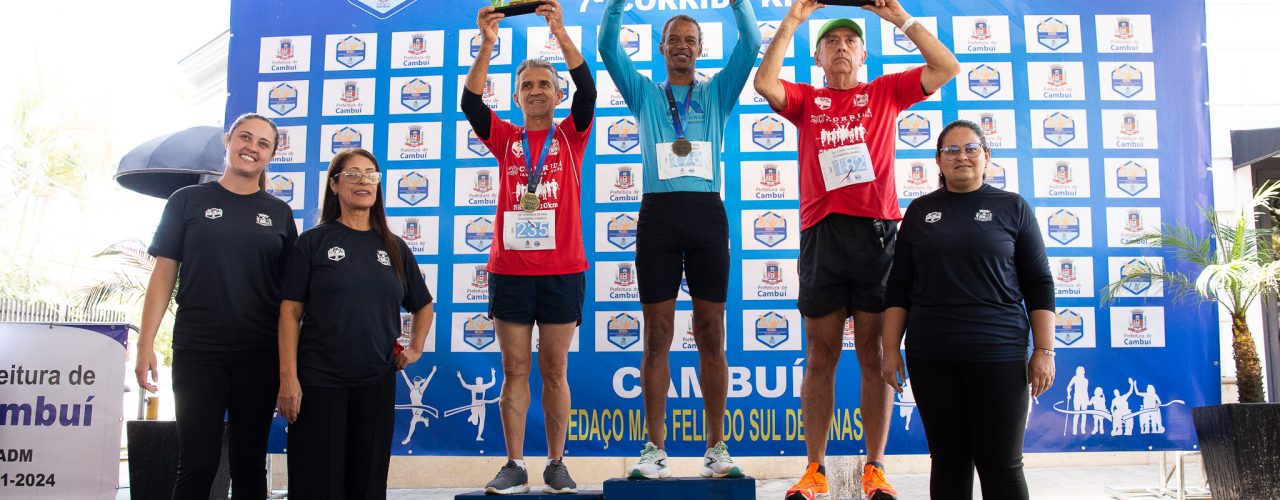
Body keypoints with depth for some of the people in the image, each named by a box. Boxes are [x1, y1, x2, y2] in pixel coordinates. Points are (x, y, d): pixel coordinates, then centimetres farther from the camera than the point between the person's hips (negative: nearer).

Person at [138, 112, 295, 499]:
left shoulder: (279, 214, 9)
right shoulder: (188, 201, 4)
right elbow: (164, 274, 2)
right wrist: (146, 344, -5)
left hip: (259, 355, 2)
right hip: (198, 351, -2)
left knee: (250, 464, 9)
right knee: (198, 463, -2)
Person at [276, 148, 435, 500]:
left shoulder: (394, 248, 11)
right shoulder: (314, 242, 1)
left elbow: (423, 306, 24)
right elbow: (290, 312, -3)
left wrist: (416, 348, 11)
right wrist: (288, 376, -11)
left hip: (376, 382, 3)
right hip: (318, 381, -3)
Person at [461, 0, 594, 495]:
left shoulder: (571, 135, 8)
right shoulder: (504, 137, 10)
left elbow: (588, 90, -7)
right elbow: (471, 102, -5)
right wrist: (487, 44, -15)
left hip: (562, 271, -1)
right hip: (510, 270, 1)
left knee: (554, 370, 5)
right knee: (514, 370, 4)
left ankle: (556, 464, 14)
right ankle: (515, 466, 11)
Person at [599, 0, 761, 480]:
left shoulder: (717, 93, 16)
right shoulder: (645, 94, 17)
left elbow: (750, 43, 6)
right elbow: (609, 47, 6)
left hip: (707, 214, 0)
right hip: (658, 214, 0)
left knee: (711, 336, 2)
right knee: (657, 335, 0)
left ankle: (716, 448, 7)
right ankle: (655, 449, 4)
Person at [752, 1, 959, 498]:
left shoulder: (885, 92, 15)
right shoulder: (806, 100, 15)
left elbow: (947, 68, 5)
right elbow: (764, 83, -4)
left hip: (876, 232, 0)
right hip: (821, 233, 1)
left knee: (875, 354, 1)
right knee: (820, 355, 3)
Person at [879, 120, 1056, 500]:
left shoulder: (1013, 207, 5)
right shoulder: (920, 211, 10)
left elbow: (1039, 285, 4)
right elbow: (899, 287, 10)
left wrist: (1044, 350, -3)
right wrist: (891, 348, 4)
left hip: (998, 355, -2)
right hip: (931, 358, 2)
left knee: (1001, 464, 1)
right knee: (948, 459, 7)